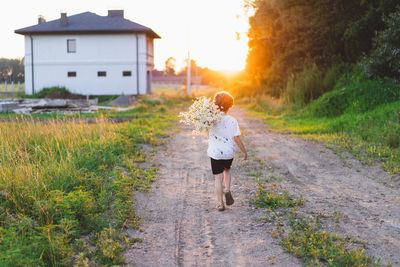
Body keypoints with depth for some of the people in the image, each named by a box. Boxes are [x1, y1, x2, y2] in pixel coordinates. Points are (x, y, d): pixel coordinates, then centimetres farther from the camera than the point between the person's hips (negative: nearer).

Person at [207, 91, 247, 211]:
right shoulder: (232, 121, -8)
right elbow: (237, 138, -9)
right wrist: (244, 152, 1)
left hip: (215, 153, -1)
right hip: (229, 153, 1)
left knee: (218, 178, 6)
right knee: (227, 170, 30)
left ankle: (220, 204, 6)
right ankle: (228, 190, 10)